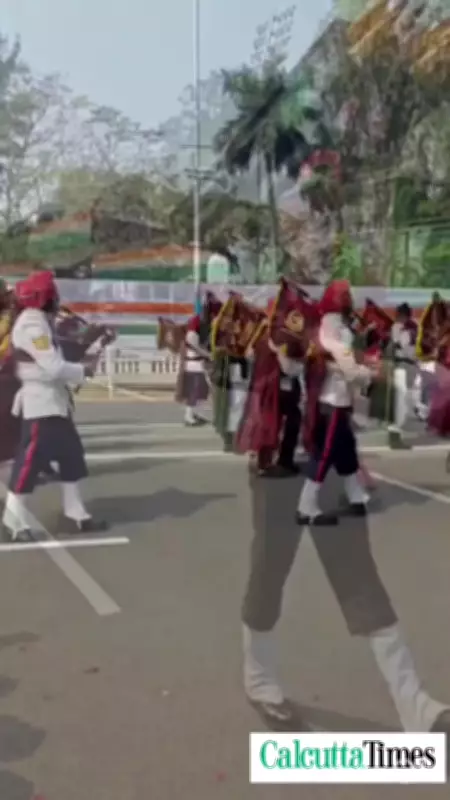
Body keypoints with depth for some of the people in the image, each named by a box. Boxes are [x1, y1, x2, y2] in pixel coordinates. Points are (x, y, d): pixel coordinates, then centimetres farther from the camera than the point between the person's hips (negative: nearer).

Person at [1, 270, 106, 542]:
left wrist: (81, 367, 3)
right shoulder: (31, 325, -18)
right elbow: (53, 368, -23)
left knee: (71, 455, 12)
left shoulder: (41, 322, 16)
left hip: (54, 401, 11)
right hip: (40, 403, -11)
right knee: (31, 459, -7)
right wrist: (84, 370, -9)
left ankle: (75, 515, 20)